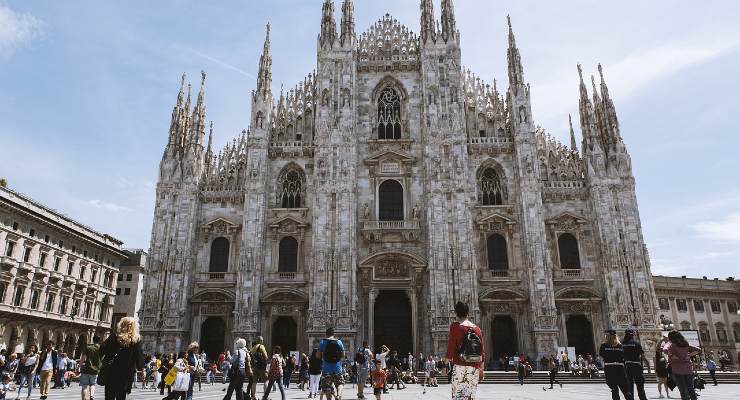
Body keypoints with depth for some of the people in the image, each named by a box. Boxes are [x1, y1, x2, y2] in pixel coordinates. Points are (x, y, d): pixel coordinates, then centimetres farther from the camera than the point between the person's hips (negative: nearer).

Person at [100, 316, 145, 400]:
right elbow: (139, 356, -7)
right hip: (126, 374, -1)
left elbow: (103, 349, -6)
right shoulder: (136, 340, -5)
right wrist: (141, 368, 7)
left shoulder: (114, 337, -2)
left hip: (111, 372, 1)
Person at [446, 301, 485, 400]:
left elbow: (451, 346, -8)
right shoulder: (477, 328, 11)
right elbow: (482, 351, 13)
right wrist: (481, 369, 19)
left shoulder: (455, 326, -3)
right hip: (474, 368, 5)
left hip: (460, 366, -4)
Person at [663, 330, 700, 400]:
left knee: (683, 390, -1)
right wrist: (689, 355, 12)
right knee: (690, 389, 12)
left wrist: (671, 356, -10)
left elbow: (665, 350, -23)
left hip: (677, 369, -5)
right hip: (688, 368, 5)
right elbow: (698, 350, 19)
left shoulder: (670, 343, -2)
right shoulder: (685, 344, 15)